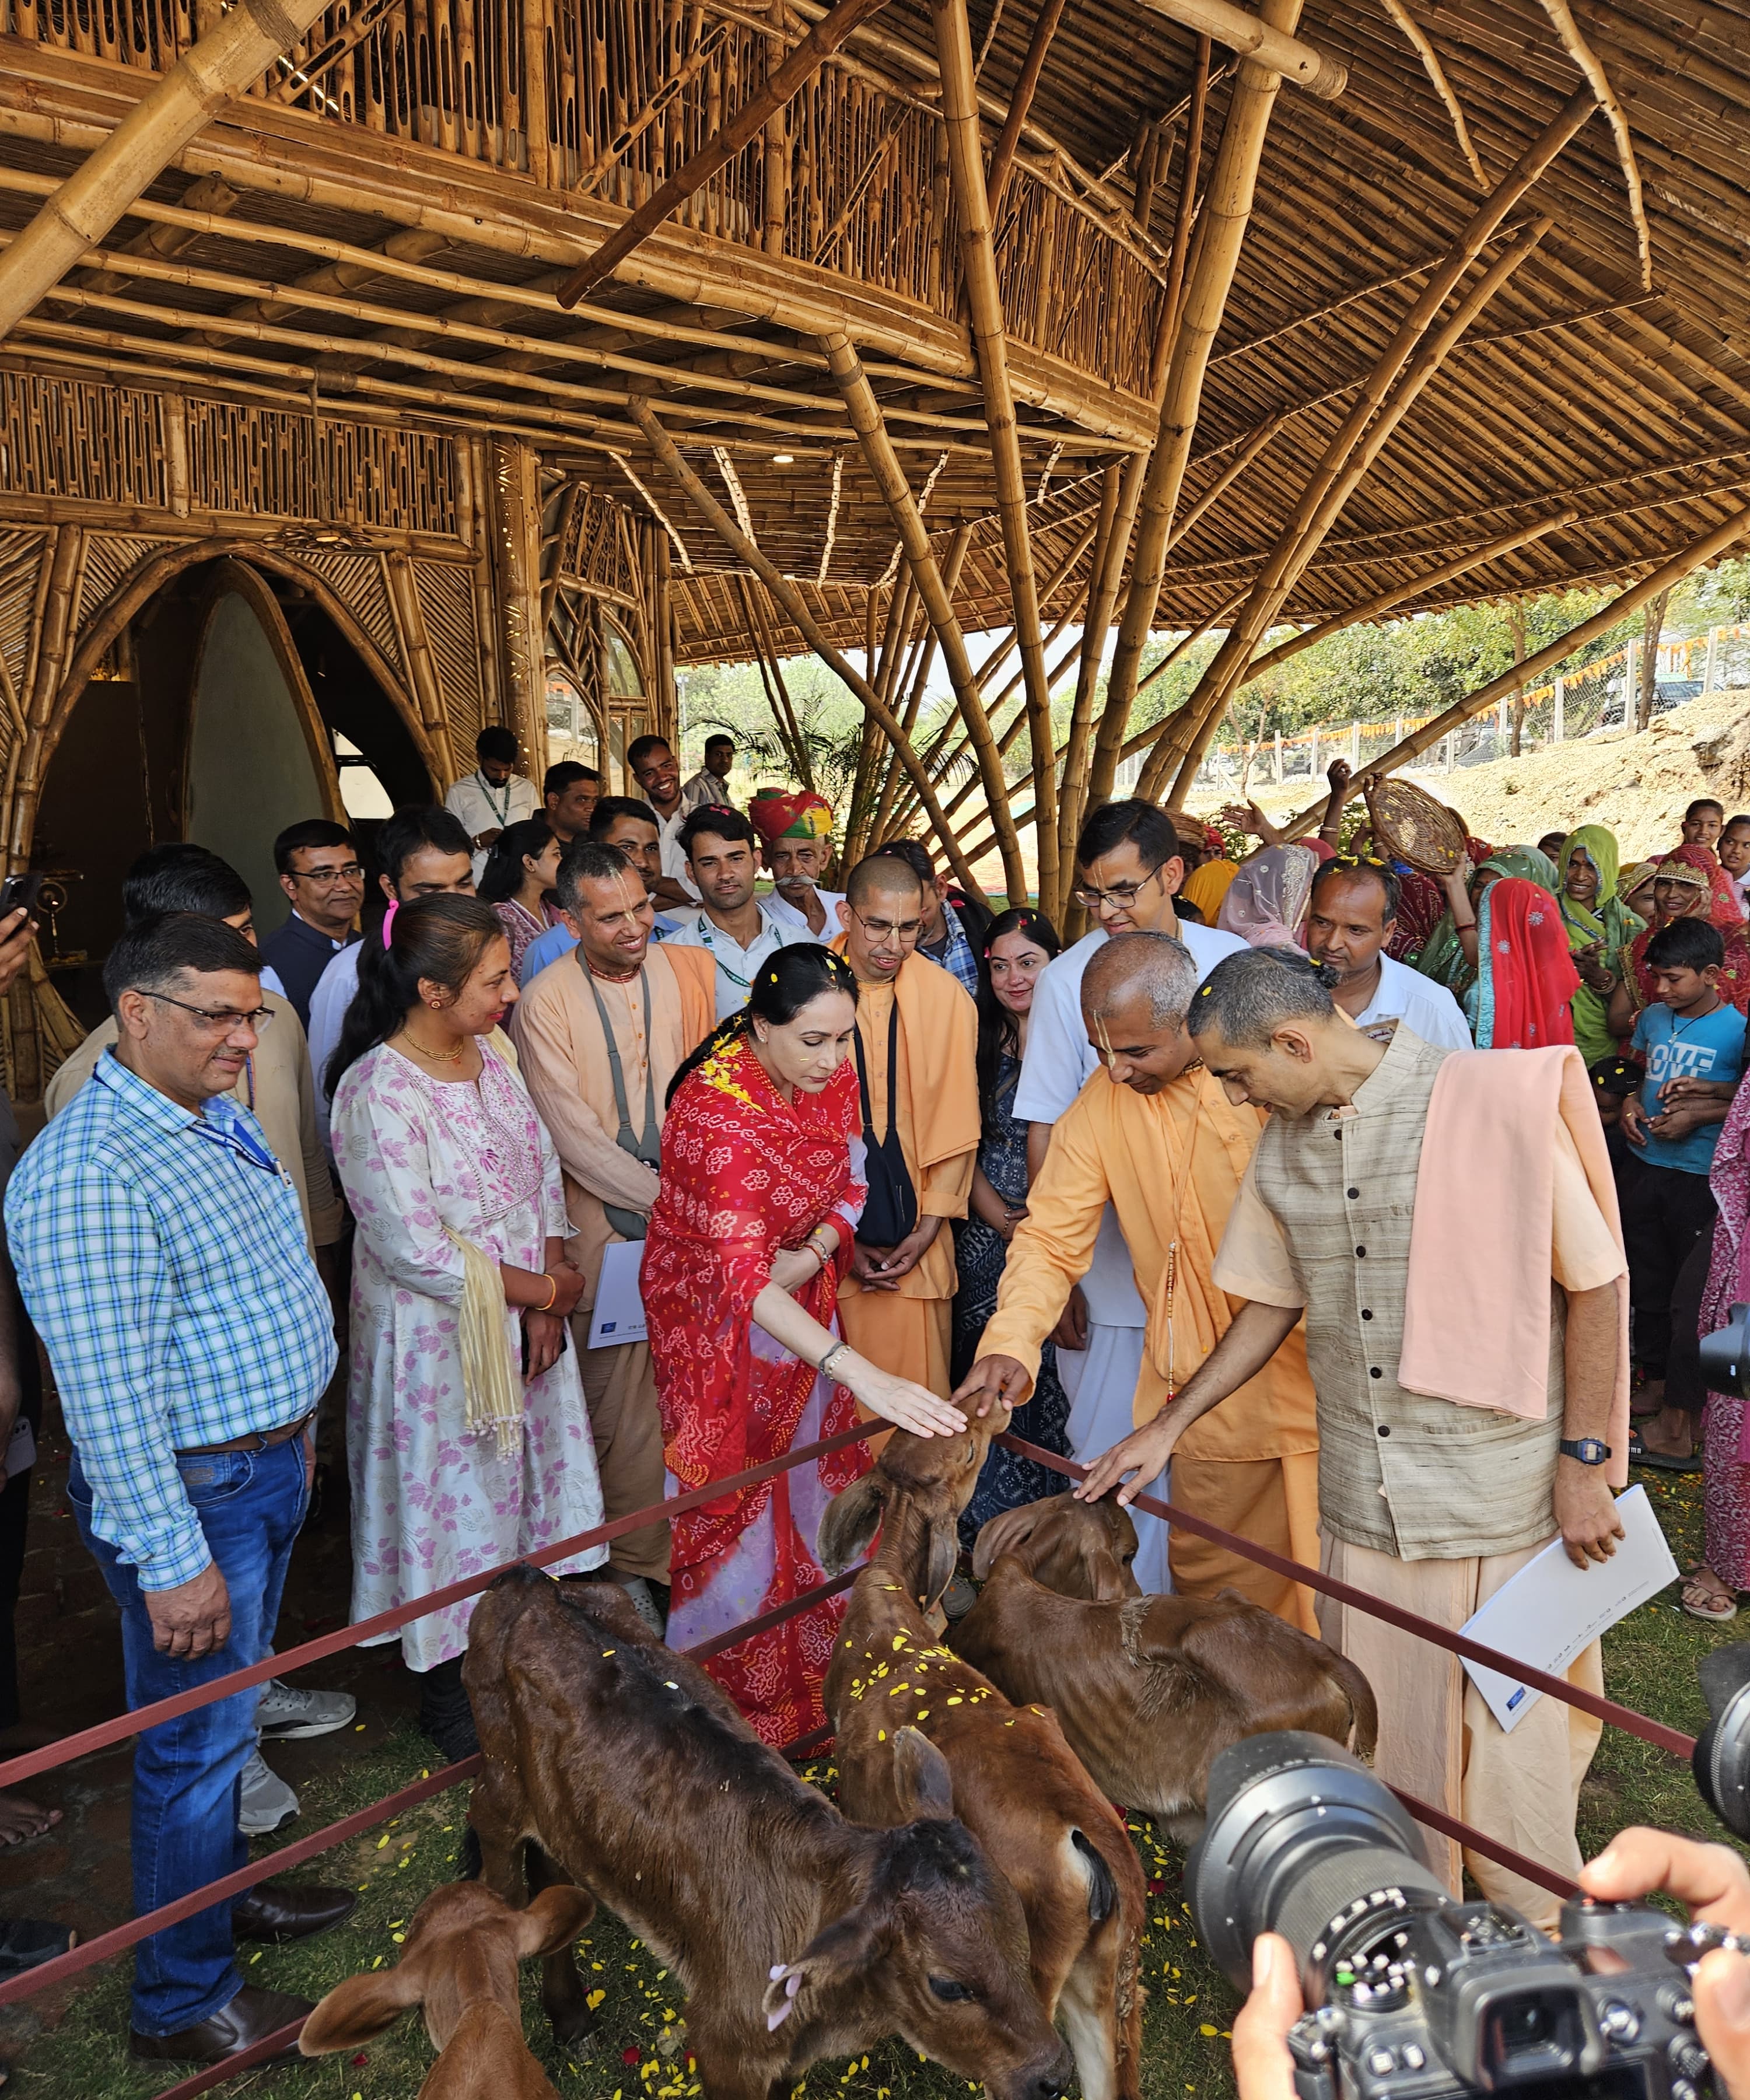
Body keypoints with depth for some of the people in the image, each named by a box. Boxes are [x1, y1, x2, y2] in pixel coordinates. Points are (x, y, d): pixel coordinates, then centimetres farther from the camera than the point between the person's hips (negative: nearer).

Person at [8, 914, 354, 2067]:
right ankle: (183, 2003, 30)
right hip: (190, 1492, -8)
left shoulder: (221, 1118, 4)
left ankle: (226, 1886, 48)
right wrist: (173, 1560, -23)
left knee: (232, 1710, 26)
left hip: (269, 1463, 9)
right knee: (198, 1739, 9)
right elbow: (108, 1393, -26)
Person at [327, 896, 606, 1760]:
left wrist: (546, 1311, -7)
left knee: (522, 1487, 17)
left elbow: (543, 1174, 3)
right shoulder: (377, 1093, -23)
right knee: (452, 1503, 10)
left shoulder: (488, 1059, 0)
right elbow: (419, 1252, -24)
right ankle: (449, 1703, 33)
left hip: (523, 1327, 7)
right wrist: (548, 1290, -13)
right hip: (436, 1341, -6)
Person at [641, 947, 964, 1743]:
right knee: (736, 1497, 6)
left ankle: (816, 1659, 37)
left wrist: (813, 1255, -20)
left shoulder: (832, 1077, -12)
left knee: (810, 1480, 15)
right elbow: (739, 1276, -42)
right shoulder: (717, 1109, -34)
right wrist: (861, 1374, -51)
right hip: (714, 1311, -6)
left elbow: (849, 1183, 2)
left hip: (798, 1295, 6)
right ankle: (736, 1687, 29)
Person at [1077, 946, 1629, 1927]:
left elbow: (1595, 1282, -8)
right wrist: (1170, 1424, 11)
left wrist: (1585, 1459, -8)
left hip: (1505, 1492, -4)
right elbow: (1275, 1302, 14)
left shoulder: (1495, 1100, -14)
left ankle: (1542, 1943, 38)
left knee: (1515, 1729, 10)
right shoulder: (1282, 1147, 3)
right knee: (1383, 1731, 16)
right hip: (1364, 1499, 5)